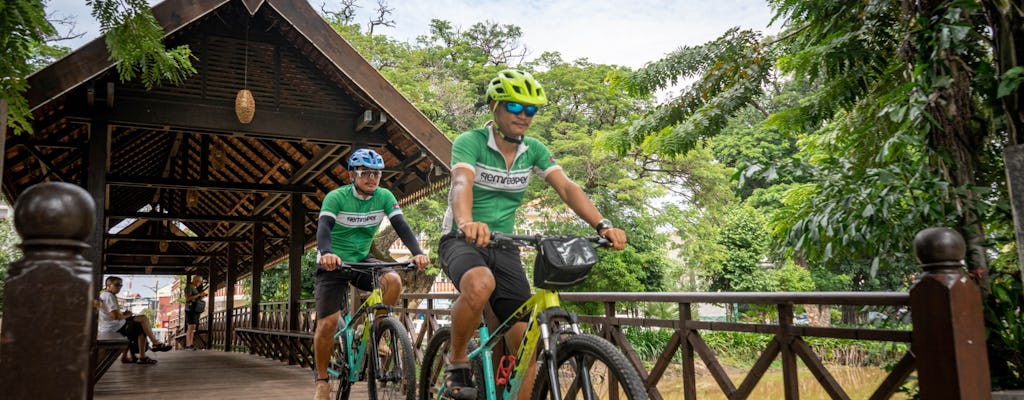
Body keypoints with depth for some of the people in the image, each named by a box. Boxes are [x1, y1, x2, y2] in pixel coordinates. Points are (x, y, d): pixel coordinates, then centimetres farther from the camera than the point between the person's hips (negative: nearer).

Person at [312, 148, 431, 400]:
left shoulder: (384, 197, -9)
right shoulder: (336, 197, -18)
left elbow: (401, 226, -20)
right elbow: (324, 227, -33)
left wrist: (417, 252, -38)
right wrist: (326, 253, -54)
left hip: (361, 260, 3)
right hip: (333, 264, -3)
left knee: (393, 281, -26)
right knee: (327, 324, -11)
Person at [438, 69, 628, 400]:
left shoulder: (534, 150, 1)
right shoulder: (470, 142, -13)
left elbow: (567, 188, -12)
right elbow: (461, 184, -32)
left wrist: (602, 225, -29)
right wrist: (467, 222, -55)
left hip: (504, 247, 5)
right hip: (462, 241, -4)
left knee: (525, 342, -4)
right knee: (480, 285, -39)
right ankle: (457, 365, -13)